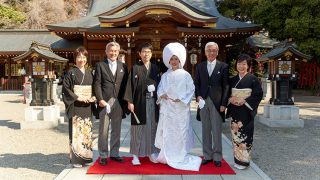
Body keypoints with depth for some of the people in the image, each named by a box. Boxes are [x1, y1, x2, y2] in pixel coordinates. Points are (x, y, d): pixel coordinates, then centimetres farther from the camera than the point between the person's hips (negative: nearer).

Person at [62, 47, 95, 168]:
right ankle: (76, 159, 4)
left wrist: (93, 97, -2)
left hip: (87, 107, 5)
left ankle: (85, 156, 19)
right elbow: (65, 88, -8)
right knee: (76, 132, -4)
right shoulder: (71, 73, -3)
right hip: (75, 107, -5)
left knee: (87, 131, 9)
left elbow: (93, 88, 17)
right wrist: (77, 97, -16)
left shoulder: (89, 73, 13)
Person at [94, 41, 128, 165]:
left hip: (119, 103, 3)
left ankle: (114, 153, 22)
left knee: (116, 130, 10)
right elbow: (97, 84, -1)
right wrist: (100, 99, -12)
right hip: (105, 102, -2)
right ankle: (103, 155, 14)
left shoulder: (123, 66, 12)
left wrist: (124, 102, 2)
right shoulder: (100, 65, 5)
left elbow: (125, 85, 10)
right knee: (103, 130, 3)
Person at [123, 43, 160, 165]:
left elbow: (159, 84, 15)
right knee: (138, 128, 1)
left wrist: (154, 88, -3)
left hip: (153, 102, 4)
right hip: (139, 102, -4)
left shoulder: (155, 68, 11)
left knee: (152, 127, 9)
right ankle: (136, 155, 12)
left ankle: (151, 152, 23)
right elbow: (130, 85, -6)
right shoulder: (135, 68, -2)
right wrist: (130, 101, -11)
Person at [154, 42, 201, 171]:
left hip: (181, 108, -3)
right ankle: (168, 156, 17)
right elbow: (160, 89, 11)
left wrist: (181, 98, -14)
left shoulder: (185, 75, 0)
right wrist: (162, 95, -10)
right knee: (168, 132, 6)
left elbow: (191, 89, -2)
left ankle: (180, 157, 12)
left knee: (180, 132, 2)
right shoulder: (165, 76, 9)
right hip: (167, 108, 3)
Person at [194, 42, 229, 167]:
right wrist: (198, 97, -7)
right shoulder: (200, 66, 10)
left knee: (217, 131, 3)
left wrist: (223, 104, -7)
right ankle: (207, 155, 19)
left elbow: (226, 86, -1)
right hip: (203, 102, 3)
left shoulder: (223, 66, 2)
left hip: (217, 103, -2)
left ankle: (217, 157, 14)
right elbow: (196, 84, 10)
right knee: (206, 131, 9)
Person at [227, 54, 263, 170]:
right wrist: (230, 99, -8)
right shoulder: (233, 80, 11)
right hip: (234, 112, 5)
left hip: (246, 111, -5)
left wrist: (244, 100, -18)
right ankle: (237, 159, 18)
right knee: (235, 134, 7)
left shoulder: (253, 79, -4)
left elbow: (258, 95, -8)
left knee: (244, 135, -3)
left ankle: (243, 160, 10)